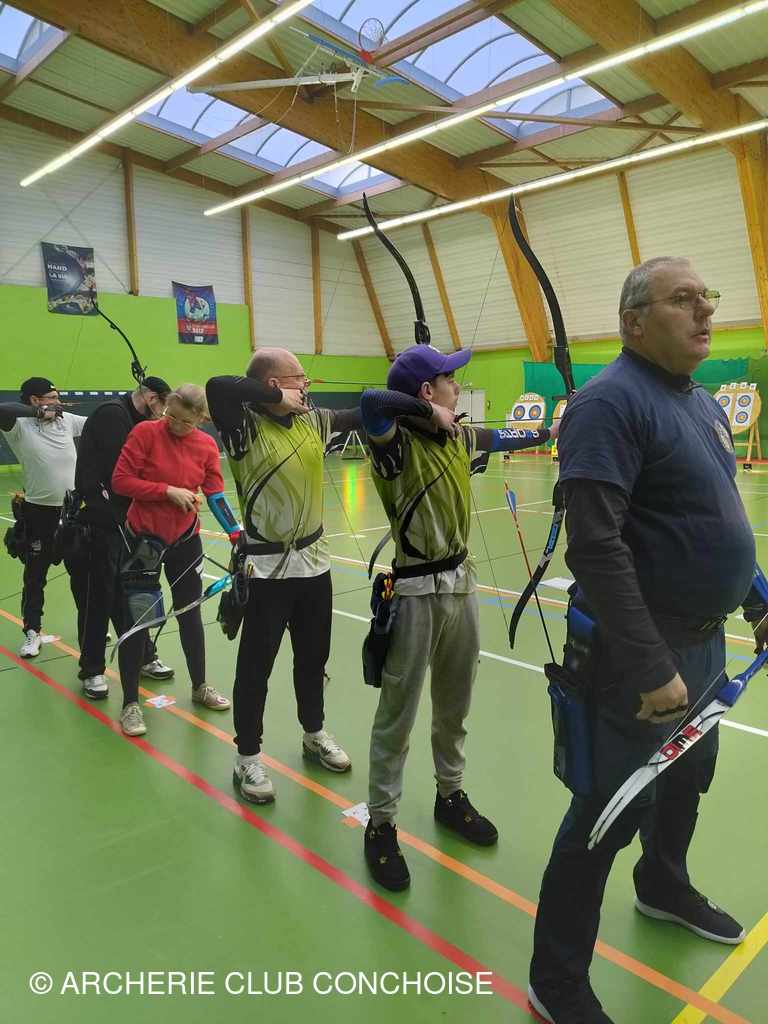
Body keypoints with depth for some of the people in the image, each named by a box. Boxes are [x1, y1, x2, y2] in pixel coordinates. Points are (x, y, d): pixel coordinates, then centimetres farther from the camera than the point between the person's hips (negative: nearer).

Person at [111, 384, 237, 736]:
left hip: (185, 539, 3)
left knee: (190, 614, 15)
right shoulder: (145, 432, -12)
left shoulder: (207, 446, -3)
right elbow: (120, 481, -14)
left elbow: (216, 495, -3)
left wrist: (237, 536, -12)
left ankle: (199, 687, 34)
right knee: (137, 619, 3)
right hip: (143, 537, -3)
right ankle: (130, 703, 17)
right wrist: (168, 490, -20)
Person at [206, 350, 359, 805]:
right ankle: (248, 757, 24)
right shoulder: (245, 426, -16)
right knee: (256, 665, 7)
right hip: (267, 566, -6)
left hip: (314, 559, 6)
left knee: (314, 657, 20)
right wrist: (277, 398, -24)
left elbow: (361, 415, 14)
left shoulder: (314, 421, 3)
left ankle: (315, 734, 41)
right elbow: (218, 387, -34)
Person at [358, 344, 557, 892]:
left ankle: (451, 795, 41)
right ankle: (381, 824, 22)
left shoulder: (459, 439, 7)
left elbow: (502, 438, 26)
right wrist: (429, 414, -23)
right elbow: (372, 401, -37)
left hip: (461, 582, 8)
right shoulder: (397, 442, -16)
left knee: (455, 705, 21)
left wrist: (553, 431, 39)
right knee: (398, 714, 5)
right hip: (415, 592, -7)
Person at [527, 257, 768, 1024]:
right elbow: (595, 547, -28)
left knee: (687, 778, 27)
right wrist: (650, 667, -28)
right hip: (640, 654, -9)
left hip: (704, 643, 10)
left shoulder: (704, 404, 10)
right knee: (611, 811, 1)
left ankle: (663, 887, 55)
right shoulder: (611, 401, -20)